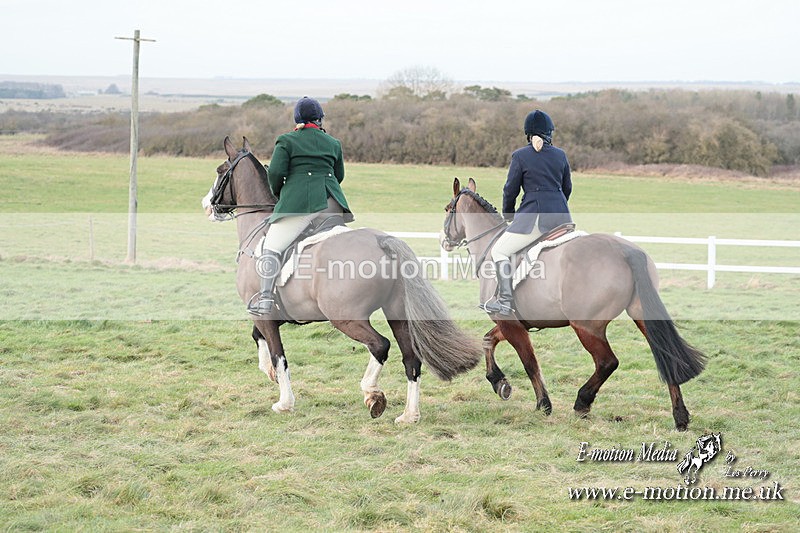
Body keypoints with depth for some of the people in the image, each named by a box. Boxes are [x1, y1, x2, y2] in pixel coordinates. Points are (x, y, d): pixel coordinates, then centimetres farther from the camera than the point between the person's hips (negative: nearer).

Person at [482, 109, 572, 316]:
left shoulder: (520, 156, -2)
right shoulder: (561, 155, 11)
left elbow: (510, 189, 1)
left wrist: (508, 213, 19)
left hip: (535, 215, -5)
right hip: (562, 217, 5)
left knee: (500, 250, 4)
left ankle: (505, 300, -10)